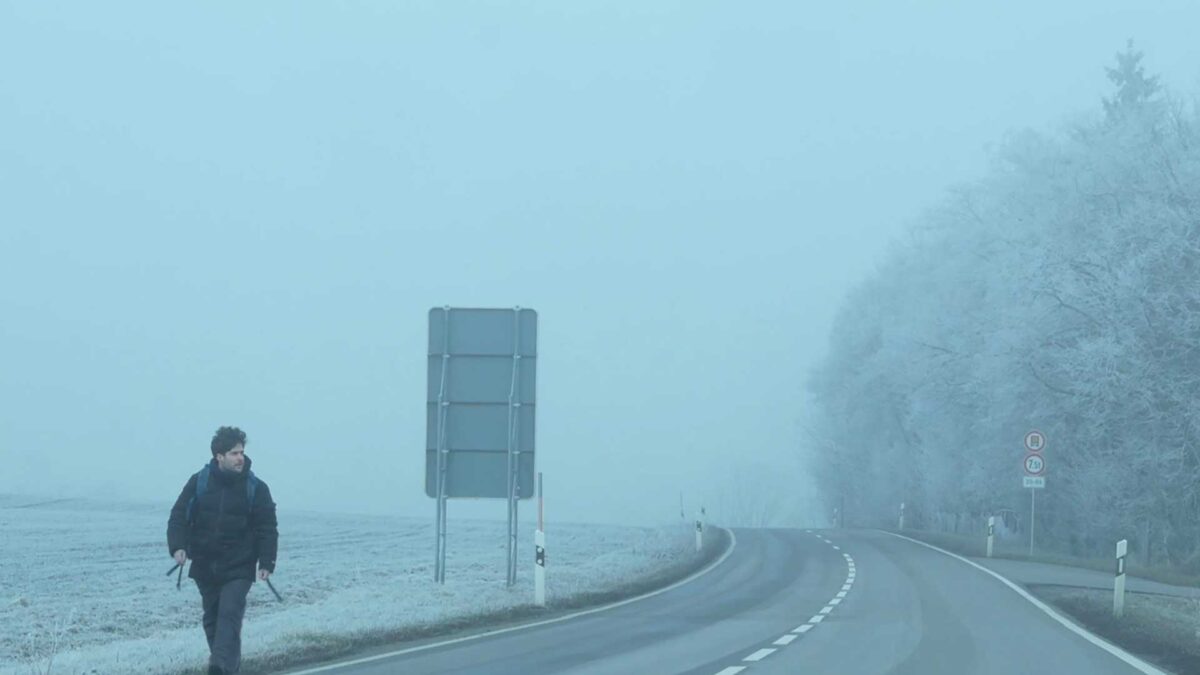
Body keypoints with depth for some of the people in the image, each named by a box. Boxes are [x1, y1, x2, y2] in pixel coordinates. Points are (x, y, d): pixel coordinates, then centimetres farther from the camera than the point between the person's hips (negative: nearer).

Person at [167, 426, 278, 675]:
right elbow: (179, 517, 1)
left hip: (238, 568, -3)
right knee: (212, 617, 11)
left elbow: (267, 528, -1)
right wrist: (178, 547, -15)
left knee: (230, 614, -17)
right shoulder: (199, 482, -1)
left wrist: (266, 562, -10)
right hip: (205, 566, 3)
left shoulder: (256, 488, -3)